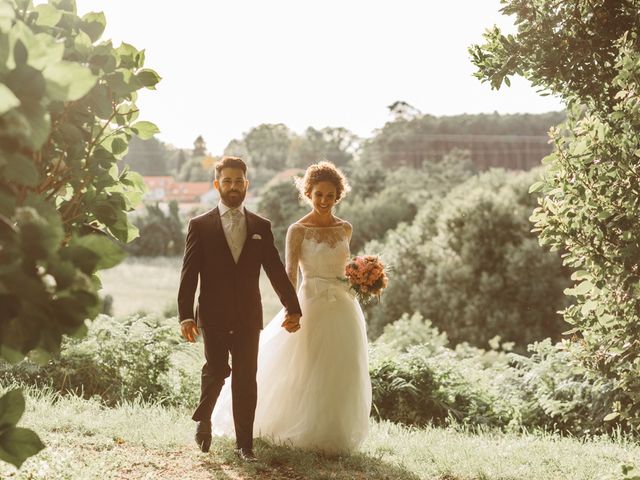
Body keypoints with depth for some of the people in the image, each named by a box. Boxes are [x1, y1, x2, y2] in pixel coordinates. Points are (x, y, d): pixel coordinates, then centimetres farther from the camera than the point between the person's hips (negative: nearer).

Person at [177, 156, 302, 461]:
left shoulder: (261, 227, 9)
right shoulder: (200, 226, 2)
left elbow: (276, 270, 10)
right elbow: (189, 275, -2)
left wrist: (293, 308, 3)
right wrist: (186, 316, -11)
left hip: (248, 317, 2)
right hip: (213, 317, -2)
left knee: (246, 378, 2)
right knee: (216, 371, -6)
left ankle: (244, 443, 11)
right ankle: (203, 419, 24)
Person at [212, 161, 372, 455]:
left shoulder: (345, 229, 9)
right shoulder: (298, 230, -5)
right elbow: (290, 272, -14)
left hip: (343, 308, 5)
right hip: (311, 306, -4)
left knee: (341, 375, 8)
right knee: (307, 373, 0)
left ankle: (335, 435, 22)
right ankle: (304, 433, 16)